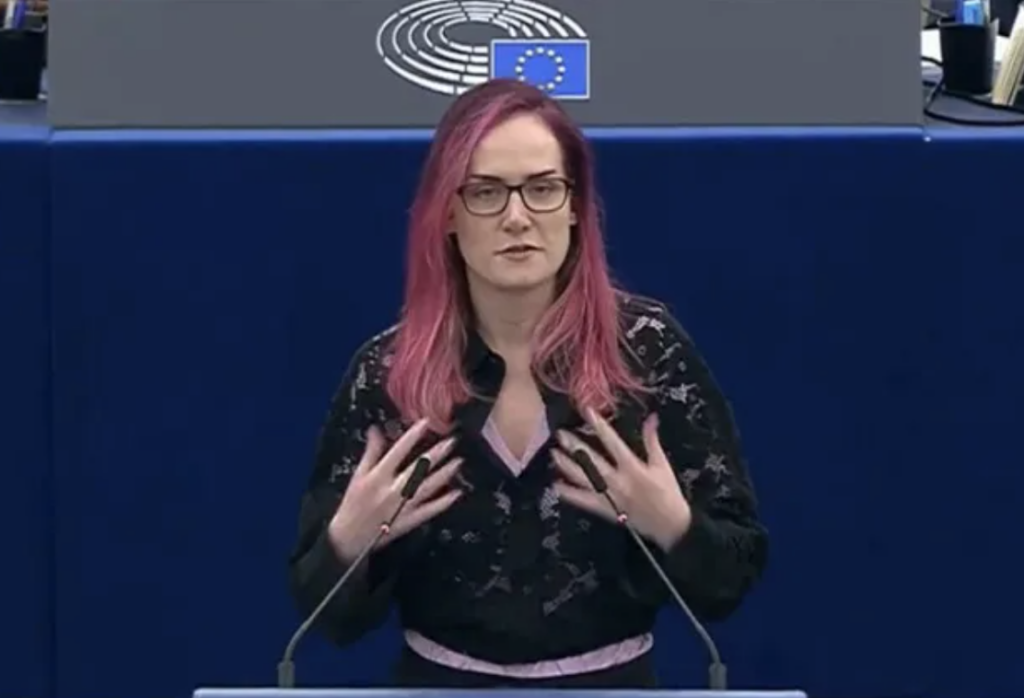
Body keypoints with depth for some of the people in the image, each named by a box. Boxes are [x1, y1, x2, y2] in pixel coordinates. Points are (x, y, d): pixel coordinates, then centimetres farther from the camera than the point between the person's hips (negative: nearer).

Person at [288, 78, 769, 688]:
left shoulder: (649, 347, -12)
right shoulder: (386, 371, -9)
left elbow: (732, 578, -7)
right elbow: (329, 614, -5)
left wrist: (673, 526, -24)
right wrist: (349, 541, -23)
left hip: (612, 684, -1)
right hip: (440, 683, 1)